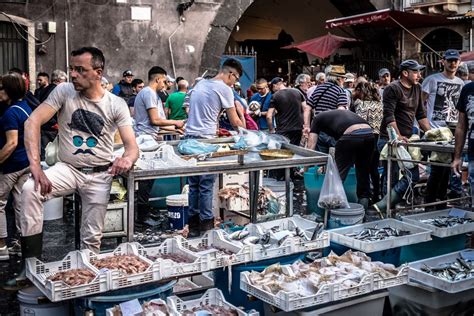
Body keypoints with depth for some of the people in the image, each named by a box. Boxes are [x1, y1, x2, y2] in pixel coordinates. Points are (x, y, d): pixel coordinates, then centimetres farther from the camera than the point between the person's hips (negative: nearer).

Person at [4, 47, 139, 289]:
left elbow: (132, 146, -9)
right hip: (67, 168, 0)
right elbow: (33, 121, -16)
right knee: (30, 189, -28)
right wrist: (35, 165, -29)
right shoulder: (64, 91, -6)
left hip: (99, 175, 0)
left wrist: (127, 158, -35)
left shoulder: (116, 104, -5)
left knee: (92, 238, 0)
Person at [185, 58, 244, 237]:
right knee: (206, 186, -1)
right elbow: (235, 122, -2)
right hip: (205, 139, -7)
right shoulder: (224, 89, -5)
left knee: (194, 185, 12)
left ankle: (193, 227, 17)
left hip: (189, 137, 8)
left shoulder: (200, 84, 17)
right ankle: (206, 226, 5)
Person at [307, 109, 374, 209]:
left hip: (350, 136, -6)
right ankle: (363, 204, 25)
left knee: (338, 174, 7)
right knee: (363, 172, 22)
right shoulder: (342, 113, 39)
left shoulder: (318, 118, 25)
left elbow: (311, 147, 20)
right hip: (369, 134, 6)